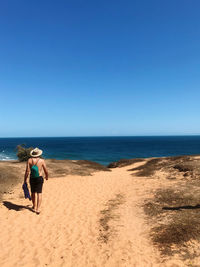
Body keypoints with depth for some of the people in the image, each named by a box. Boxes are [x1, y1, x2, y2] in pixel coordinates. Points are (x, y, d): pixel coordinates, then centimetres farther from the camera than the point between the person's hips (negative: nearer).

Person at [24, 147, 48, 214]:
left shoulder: (29, 160, -5)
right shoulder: (42, 160, -7)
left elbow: (27, 171, -9)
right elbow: (46, 171, -2)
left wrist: (25, 180, -2)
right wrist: (46, 176, 17)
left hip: (32, 178, 2)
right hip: (39, 178, -2)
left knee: (33, 193, 18)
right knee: (39, 193, 0)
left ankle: (34, 207, 33)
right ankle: (38, 209, -7)